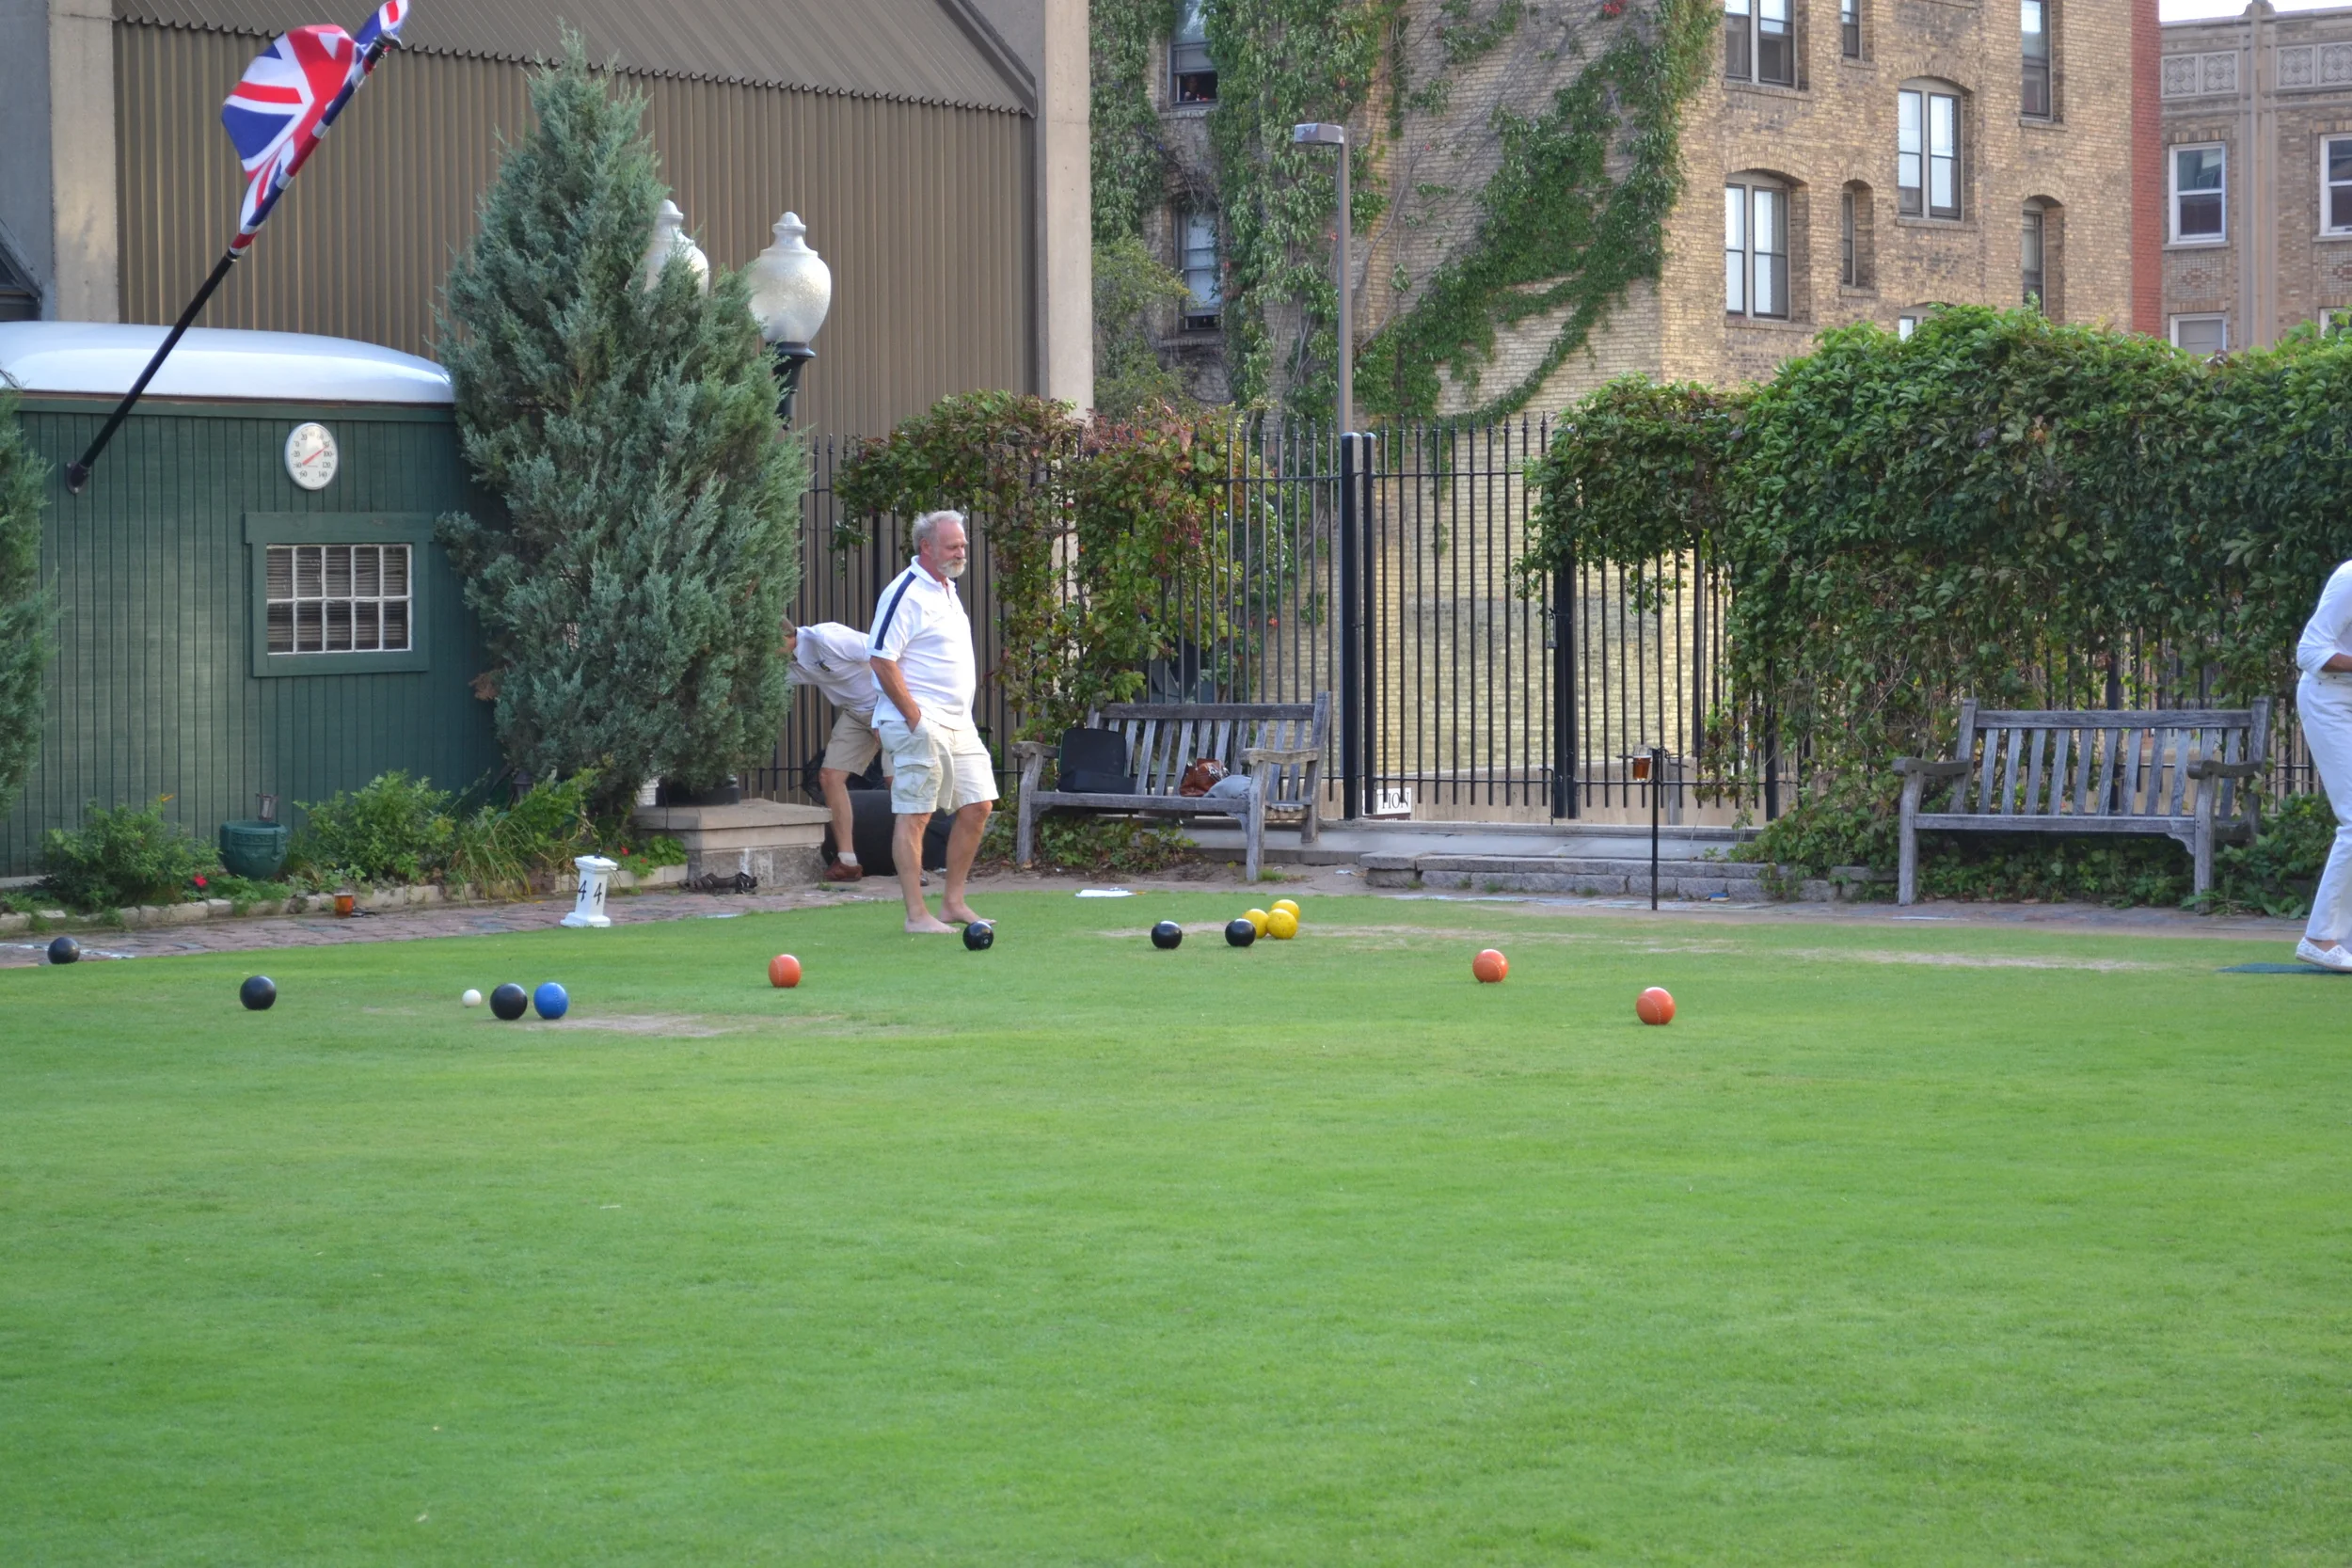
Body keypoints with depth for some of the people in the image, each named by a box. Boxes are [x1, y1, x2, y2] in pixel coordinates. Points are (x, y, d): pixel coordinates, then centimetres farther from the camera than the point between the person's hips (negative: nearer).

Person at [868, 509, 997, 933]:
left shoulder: (947, 589, 17)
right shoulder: (905, 594, -12)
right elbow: (882, 660, -17)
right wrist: (915, 716, -18)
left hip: (958, 723, 9)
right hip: (919, 723, -9)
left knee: (978, 806, 8)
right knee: (914, 814, -6)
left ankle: (954, 903, 17)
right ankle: (916, 914, -4)